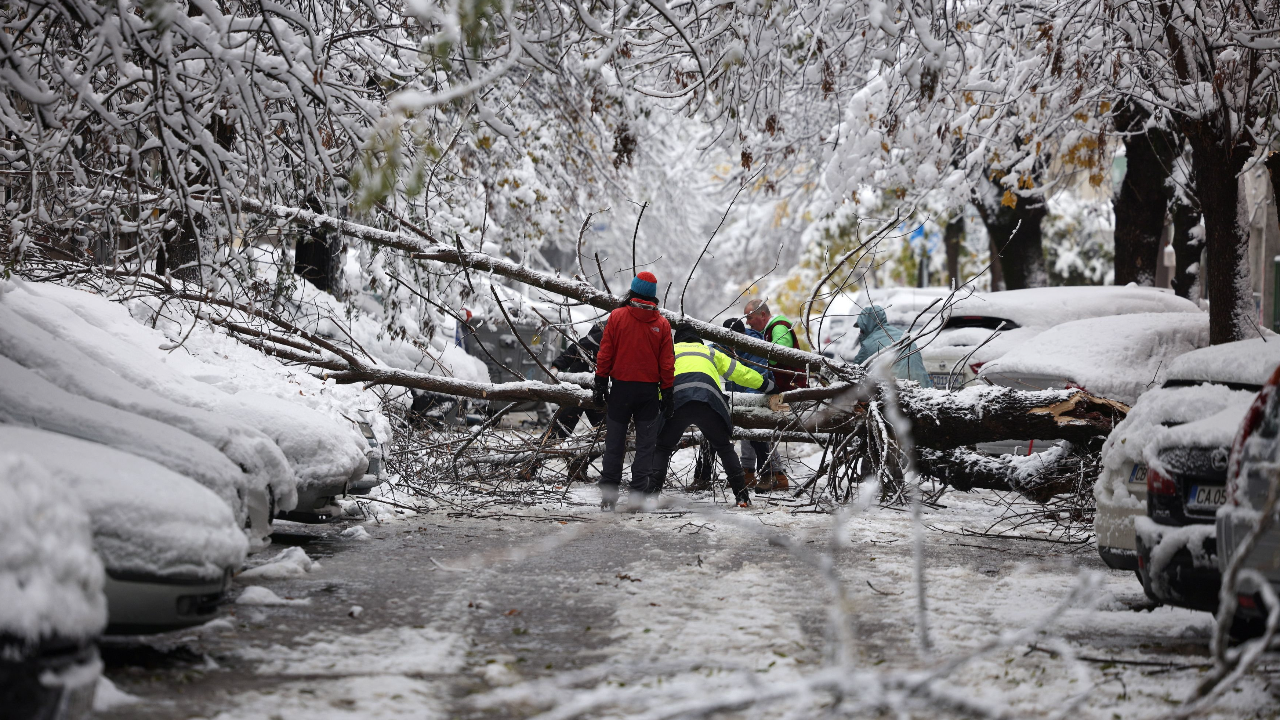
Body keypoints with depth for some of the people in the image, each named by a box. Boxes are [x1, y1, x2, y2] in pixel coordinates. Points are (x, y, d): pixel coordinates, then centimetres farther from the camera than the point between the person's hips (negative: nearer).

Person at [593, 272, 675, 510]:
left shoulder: (617, 317, -4)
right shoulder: (662, 324, -1)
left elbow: (605, 354, -4)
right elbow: (667, 363, 0)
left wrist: (600, 384, 3)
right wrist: (667, 393, 6)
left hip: (621, 388, 0)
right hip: (649, 391, 0)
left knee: (614, 443, 7)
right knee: (646, 444, 5)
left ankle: (608, 492, 6)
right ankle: (639, 494, 1)